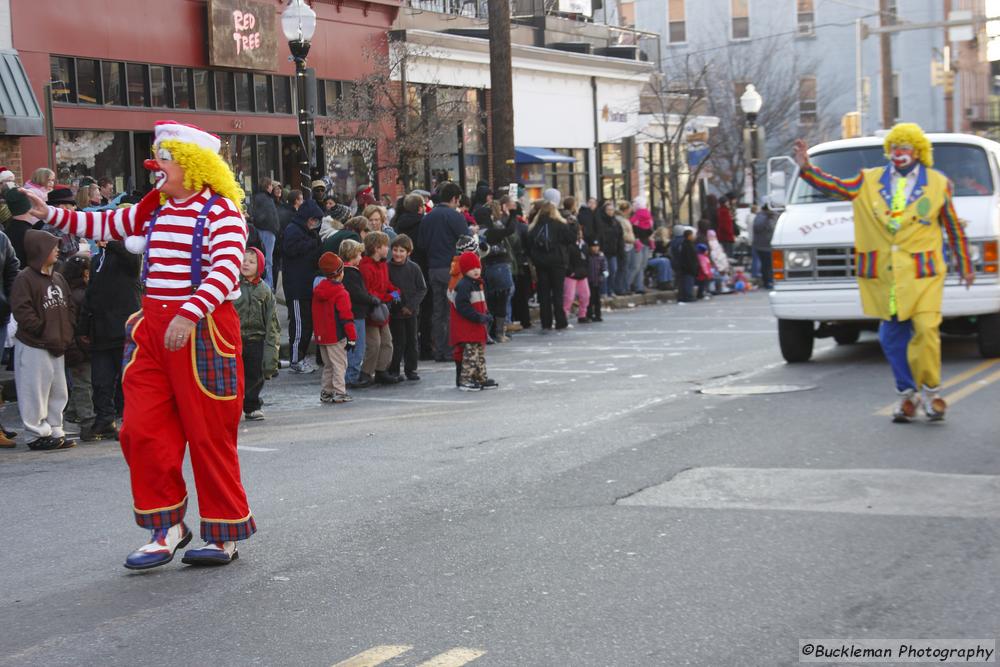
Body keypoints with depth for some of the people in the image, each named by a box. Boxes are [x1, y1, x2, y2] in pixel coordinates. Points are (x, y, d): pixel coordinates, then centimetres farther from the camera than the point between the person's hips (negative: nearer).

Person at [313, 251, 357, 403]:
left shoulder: (317, 290, 8)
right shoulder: (341, 294, -15)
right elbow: (346, 317, -17)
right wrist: (352, 337, -13)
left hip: (321, 335, 7)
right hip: (336, 336, -7)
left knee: (328, 365, 17)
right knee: (339, 364, -1)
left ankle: (326, 392, 18)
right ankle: (339, 392, -3)